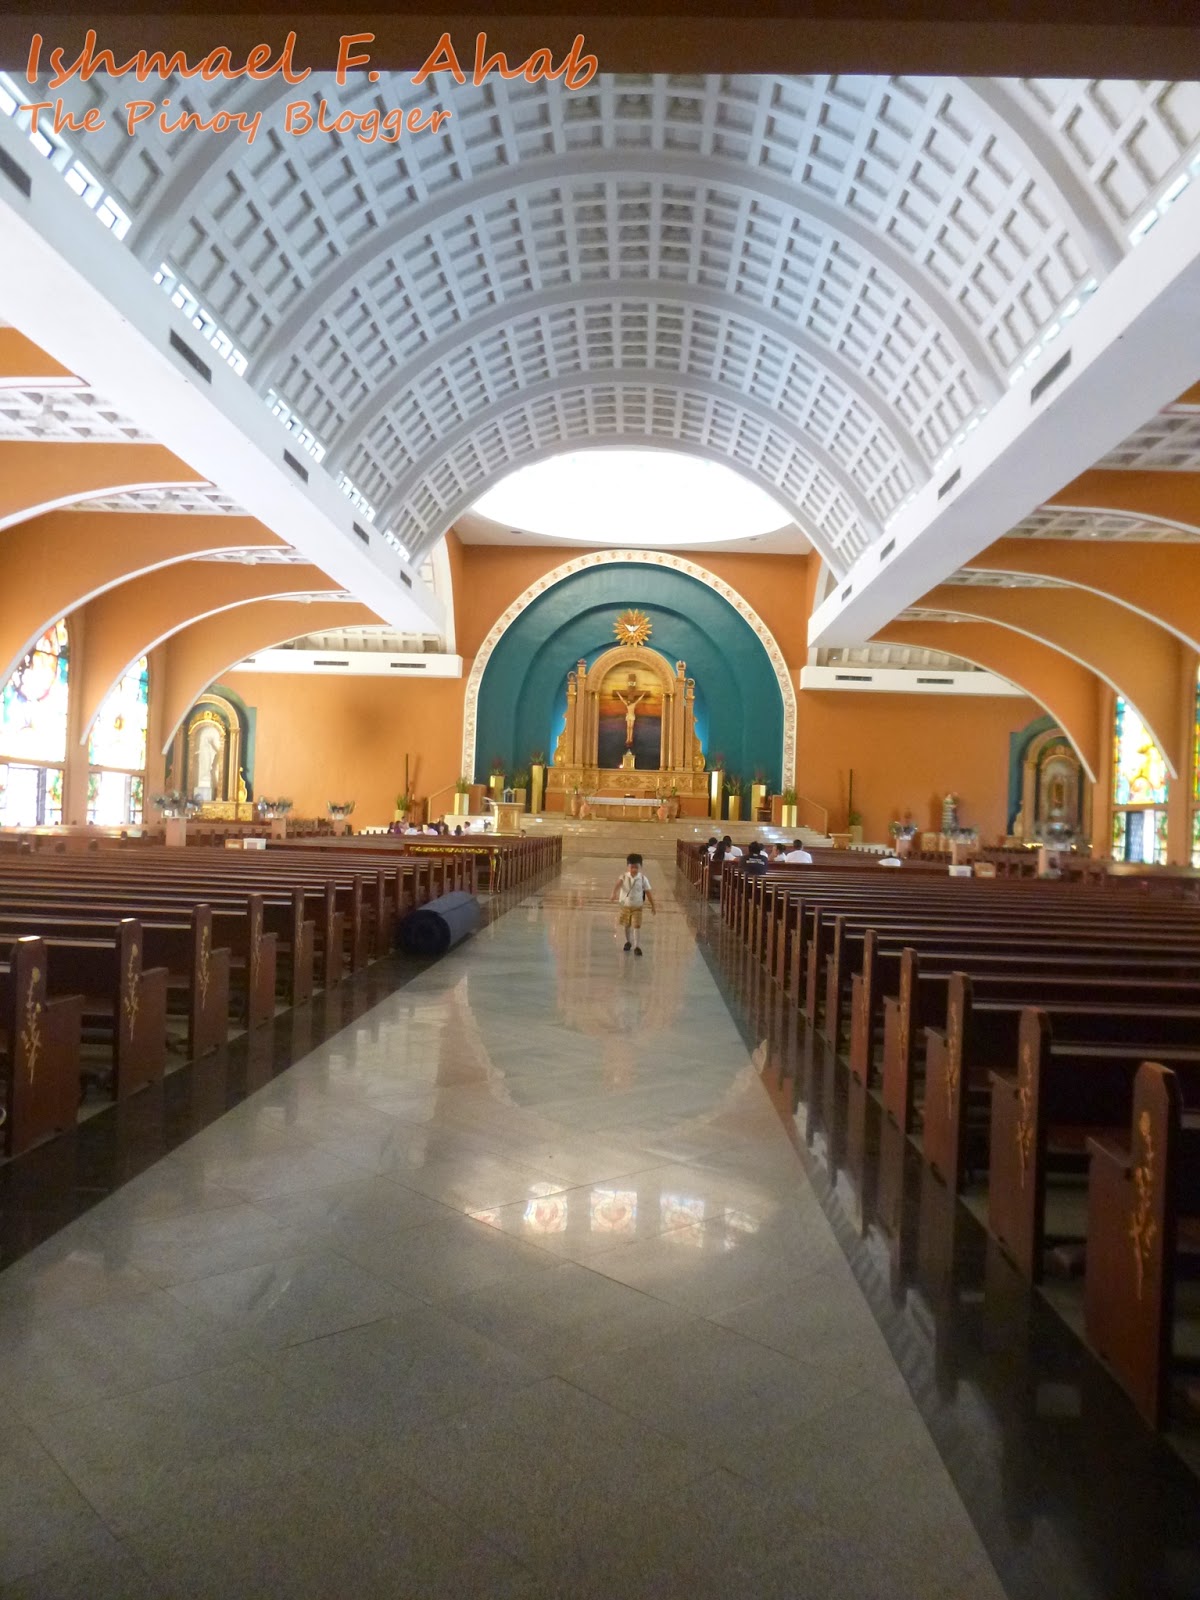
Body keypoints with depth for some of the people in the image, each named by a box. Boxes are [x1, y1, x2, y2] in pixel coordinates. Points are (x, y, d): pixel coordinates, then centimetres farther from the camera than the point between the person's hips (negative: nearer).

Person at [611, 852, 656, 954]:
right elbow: (618, 884, -31)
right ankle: (628, 941, 41)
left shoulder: (643, 878, -10)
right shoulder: (624, 876, -11)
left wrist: (653, 906, -1)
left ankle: (637, 947, -1)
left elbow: (648, 892, -4)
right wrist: (614, 893, -52)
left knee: (637, 926, -8)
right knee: (627, 926, 17)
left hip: (637, 907, -1)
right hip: (625, 906, 2)